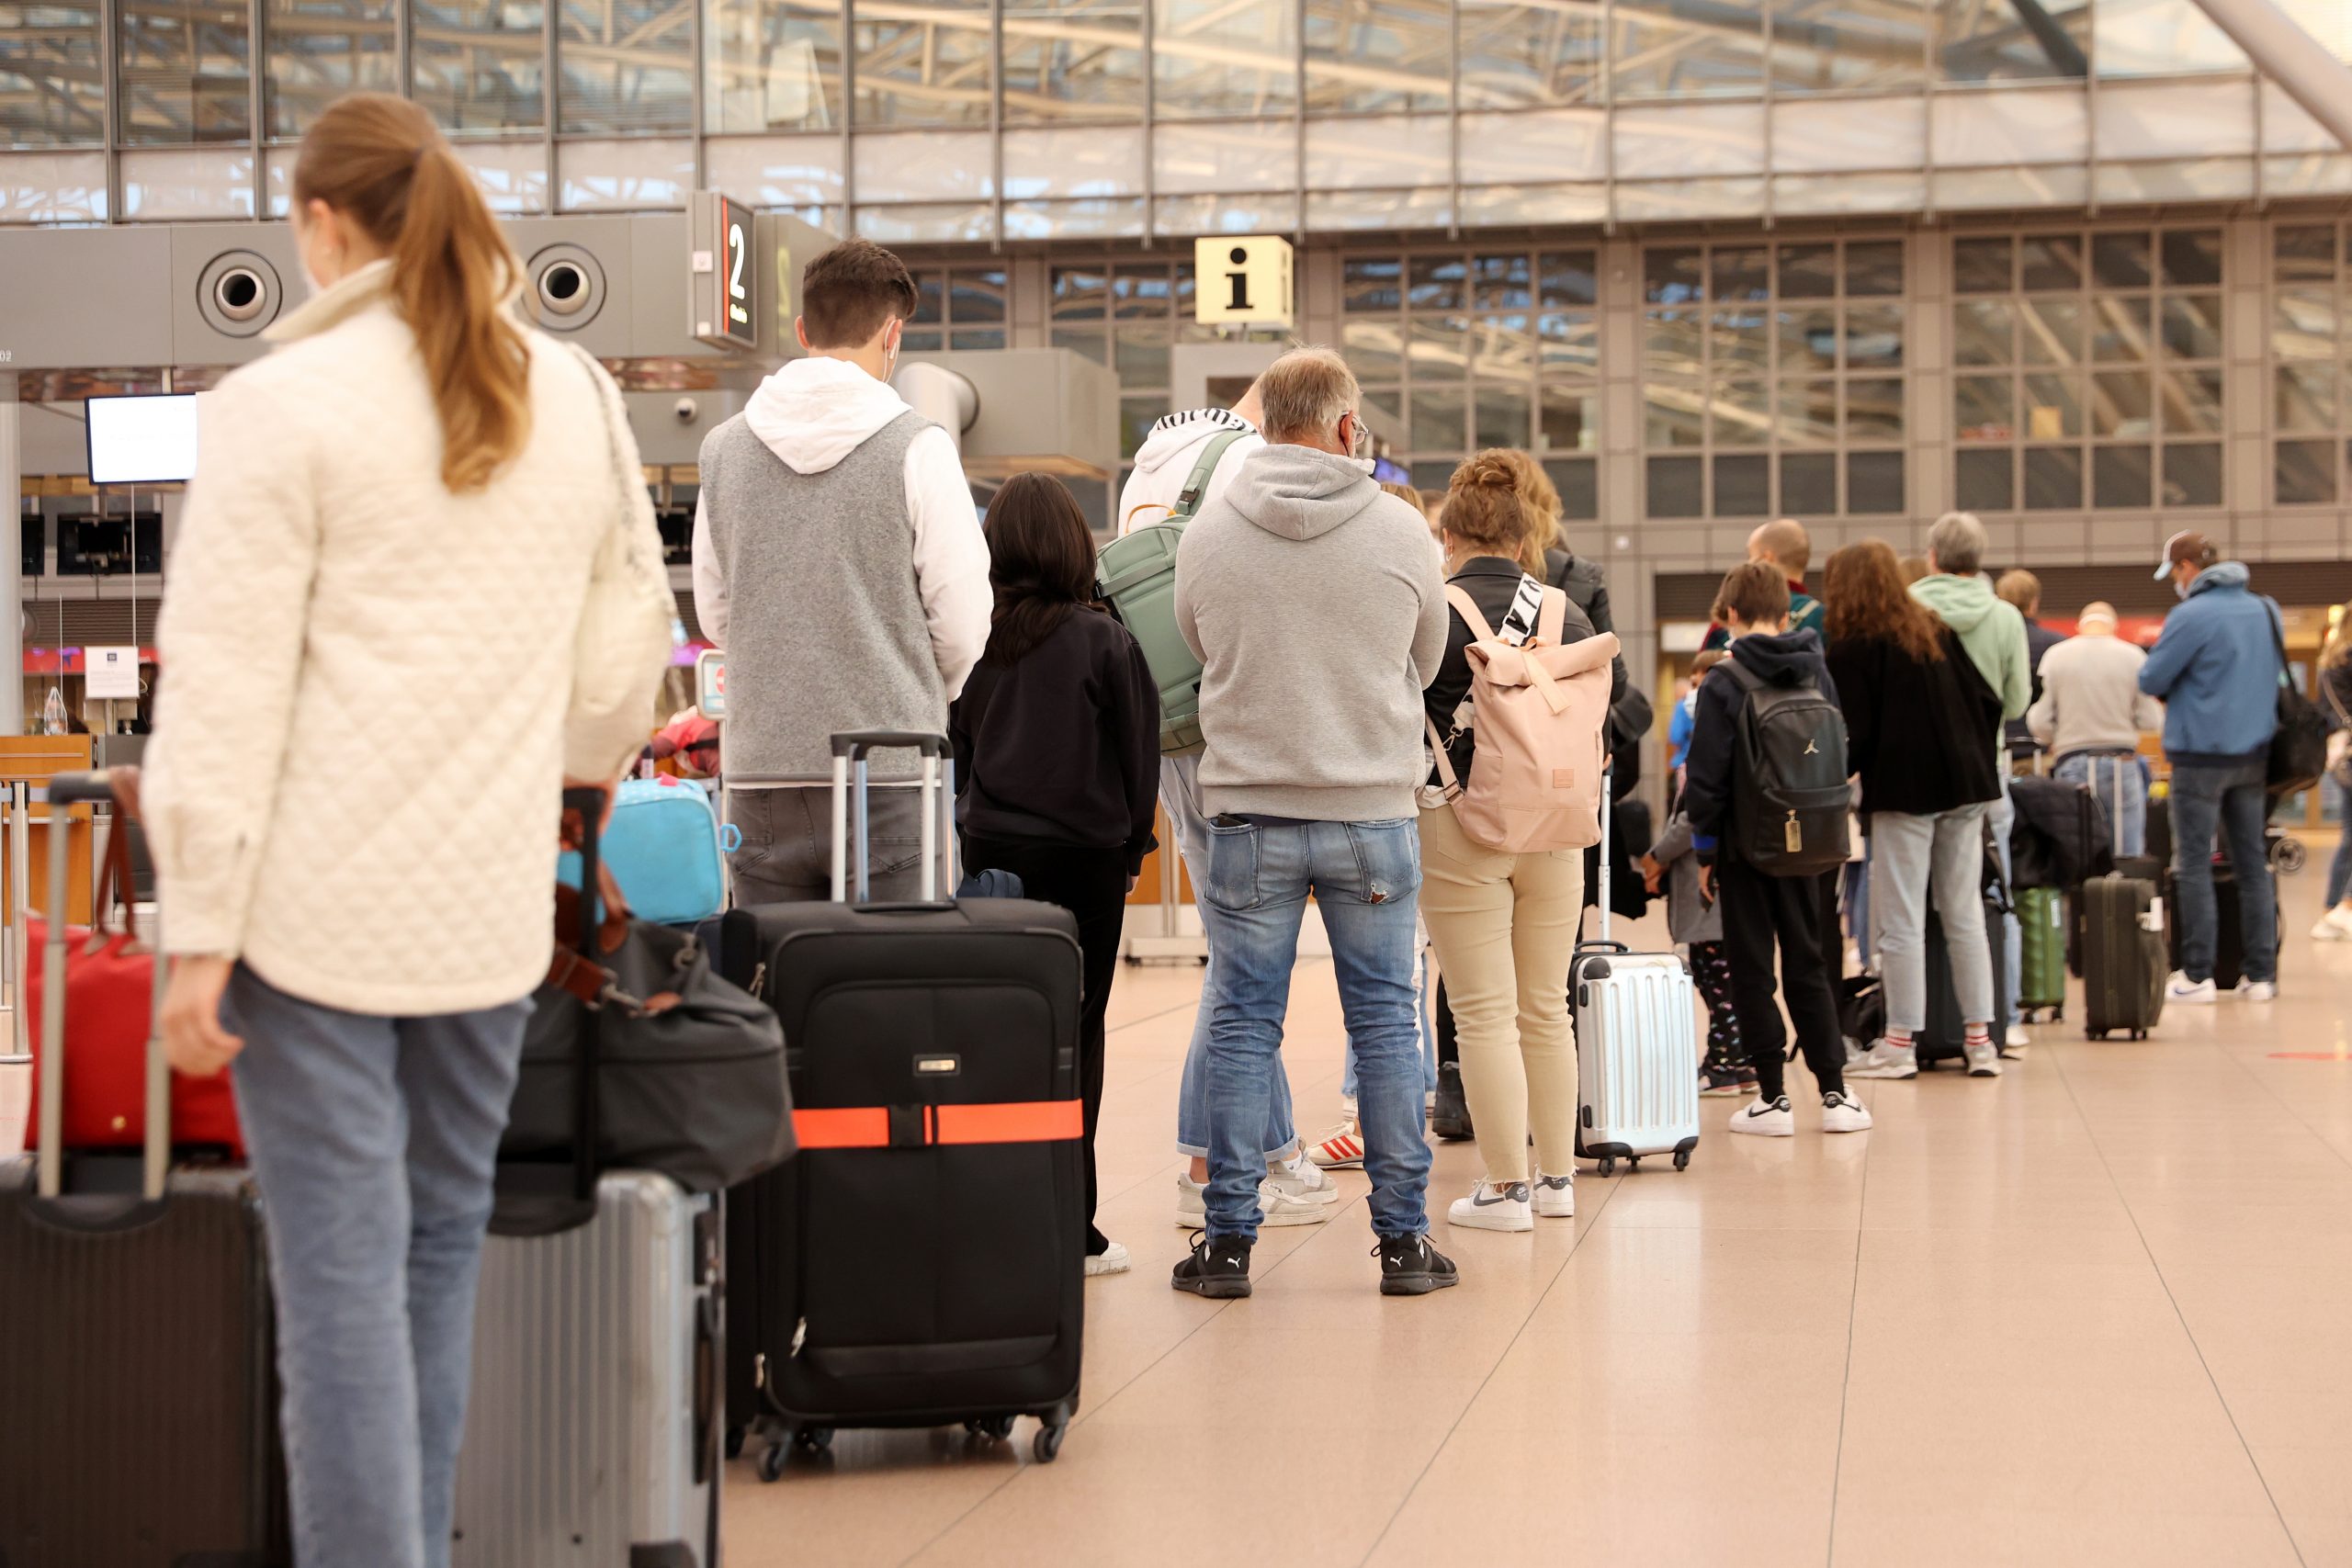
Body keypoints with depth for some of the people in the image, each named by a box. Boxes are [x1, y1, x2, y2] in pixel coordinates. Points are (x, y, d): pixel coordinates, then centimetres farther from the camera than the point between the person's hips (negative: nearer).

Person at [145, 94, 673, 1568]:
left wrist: (201, 930, -7)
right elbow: (627, 651, 15)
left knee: (343, 1266, -2)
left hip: (317, 897, -5)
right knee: (443, 1246, 15)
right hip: (489, 909, 5)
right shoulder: (580, 399, 8)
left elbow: (227, 685, -9)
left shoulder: (285, 400, -8)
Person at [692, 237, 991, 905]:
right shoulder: (917, 447, -5)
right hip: (888, 777, -3)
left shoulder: (724, 448, 6)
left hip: (761, 778, 3)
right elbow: (964, 623, -3)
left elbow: (713, 614, 14)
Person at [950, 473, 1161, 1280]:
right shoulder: (1102, 641, -8)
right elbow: (1139, 751, -2)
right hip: (1083, 856, -3)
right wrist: (1131, 848, 9)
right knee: (1075, 1032, 3)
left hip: (991, 852, 3)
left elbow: (956, 745, 7)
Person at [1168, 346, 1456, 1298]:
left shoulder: (1207, 534, -3)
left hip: (1247, 815, 0)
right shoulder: (1400, 532, -4)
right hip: (1372, 812, 0)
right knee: (1385, 1022, 8)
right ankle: (1404, 1239, 11)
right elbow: (1426, 664, 8)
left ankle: (1229, 1240, 7)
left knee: (1242, 1024, 7)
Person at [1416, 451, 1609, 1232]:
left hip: (1459, 826, -4)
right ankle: (1555, 1177, 20)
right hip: (1552, 832, 4)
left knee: (1485, 1014, 1)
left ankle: (1505, 1187, 2)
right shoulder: (1568, 614, 2)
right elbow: (1595, 732, 9)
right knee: (1547, 1008, 14)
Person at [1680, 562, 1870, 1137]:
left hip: (1745, 846, -4)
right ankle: (1834, 1094, 9)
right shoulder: (1817, 674, 2)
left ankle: (1773, 1097, 3)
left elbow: (1706, 774, -12)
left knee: (1751, 970, 3)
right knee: (1808, 965, 12)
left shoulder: (1724, 683, -12)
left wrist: (1705, 850, -3)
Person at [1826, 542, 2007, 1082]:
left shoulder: (1853, 647, -5)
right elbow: (1986, 701, 11)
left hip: (1903, 792, -6)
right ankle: (1979, 1037, 7)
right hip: (1963, 784, 6)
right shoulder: (1935, 630, 12)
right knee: (1965, 915, 8)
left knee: (1902, 922, -1)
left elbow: (1853, 733, -9)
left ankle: (1900, 1043, 1)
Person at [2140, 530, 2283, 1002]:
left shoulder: (2192, 616, -15)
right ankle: (2261, 974, 11)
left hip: (2202, 754, -6)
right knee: (2253, 862, 10)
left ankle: (2197, 976, 1)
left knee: (2194, 864, 1)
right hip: (2256, 751, 6)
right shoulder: (2266, 610, 7)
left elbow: (2150, 681, -10)